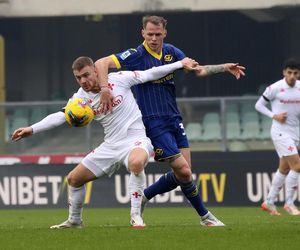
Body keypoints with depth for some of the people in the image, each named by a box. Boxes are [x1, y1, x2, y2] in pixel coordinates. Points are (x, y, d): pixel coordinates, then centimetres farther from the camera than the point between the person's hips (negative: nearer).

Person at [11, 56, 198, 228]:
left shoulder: (119, 79, -10)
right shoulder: (81, 98, -1)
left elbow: (149, 74, -3)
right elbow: (60, 116, -10)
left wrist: (180, 64, -3)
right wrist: (32, 129, -22)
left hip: (136, 139, -6)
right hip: (111, 145, 6)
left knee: (136, 163, -41)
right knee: (74, 178, 9)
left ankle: (136, 215, -28)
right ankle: (74, 220, 32)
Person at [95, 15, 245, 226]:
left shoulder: (171, 52, 6)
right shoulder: (136, 56, -12)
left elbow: (197, 70, 16)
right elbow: (101, 64, -19)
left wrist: (224, 67, 3)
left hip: (174, 119, 7)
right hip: (154, 123, -7)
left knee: (182, 174, 4)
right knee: (183, 170, -12)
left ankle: (145, 196, 23)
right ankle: (205, 216, 6)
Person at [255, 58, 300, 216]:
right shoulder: (275, 88, -11)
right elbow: (259, 105, -2)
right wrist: (274, 116, -15)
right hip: (280, 132, -7)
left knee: (284, 169, 13)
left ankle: (269, 202, 24)